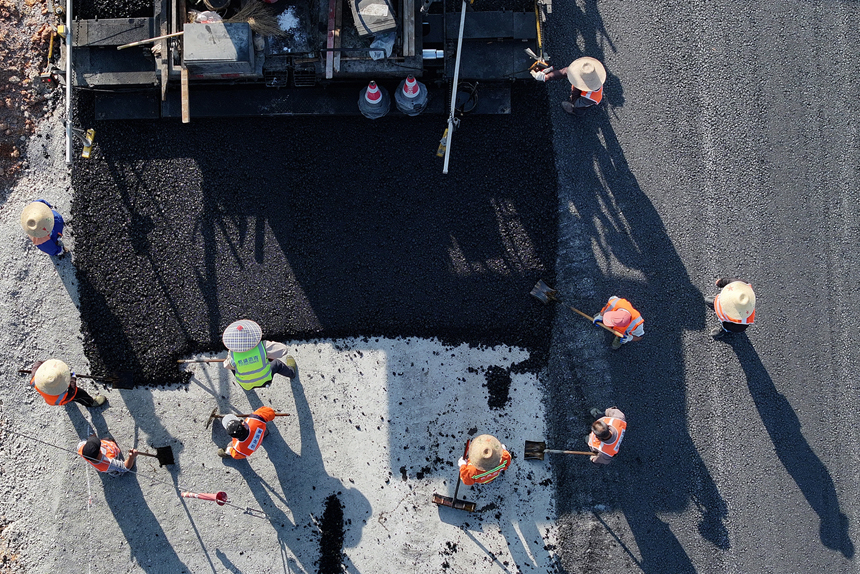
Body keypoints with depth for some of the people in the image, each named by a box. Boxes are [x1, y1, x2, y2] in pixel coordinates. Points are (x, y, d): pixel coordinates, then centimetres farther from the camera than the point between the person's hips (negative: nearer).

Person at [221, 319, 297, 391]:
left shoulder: (232, 355, -31)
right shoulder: (261, 347, -33)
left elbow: (227, 366, -8)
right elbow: (282, 349, -19)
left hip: (246, 386, 0)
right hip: (265, 381, 0)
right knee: (277, 363, 28)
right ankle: (291, 372, 59)